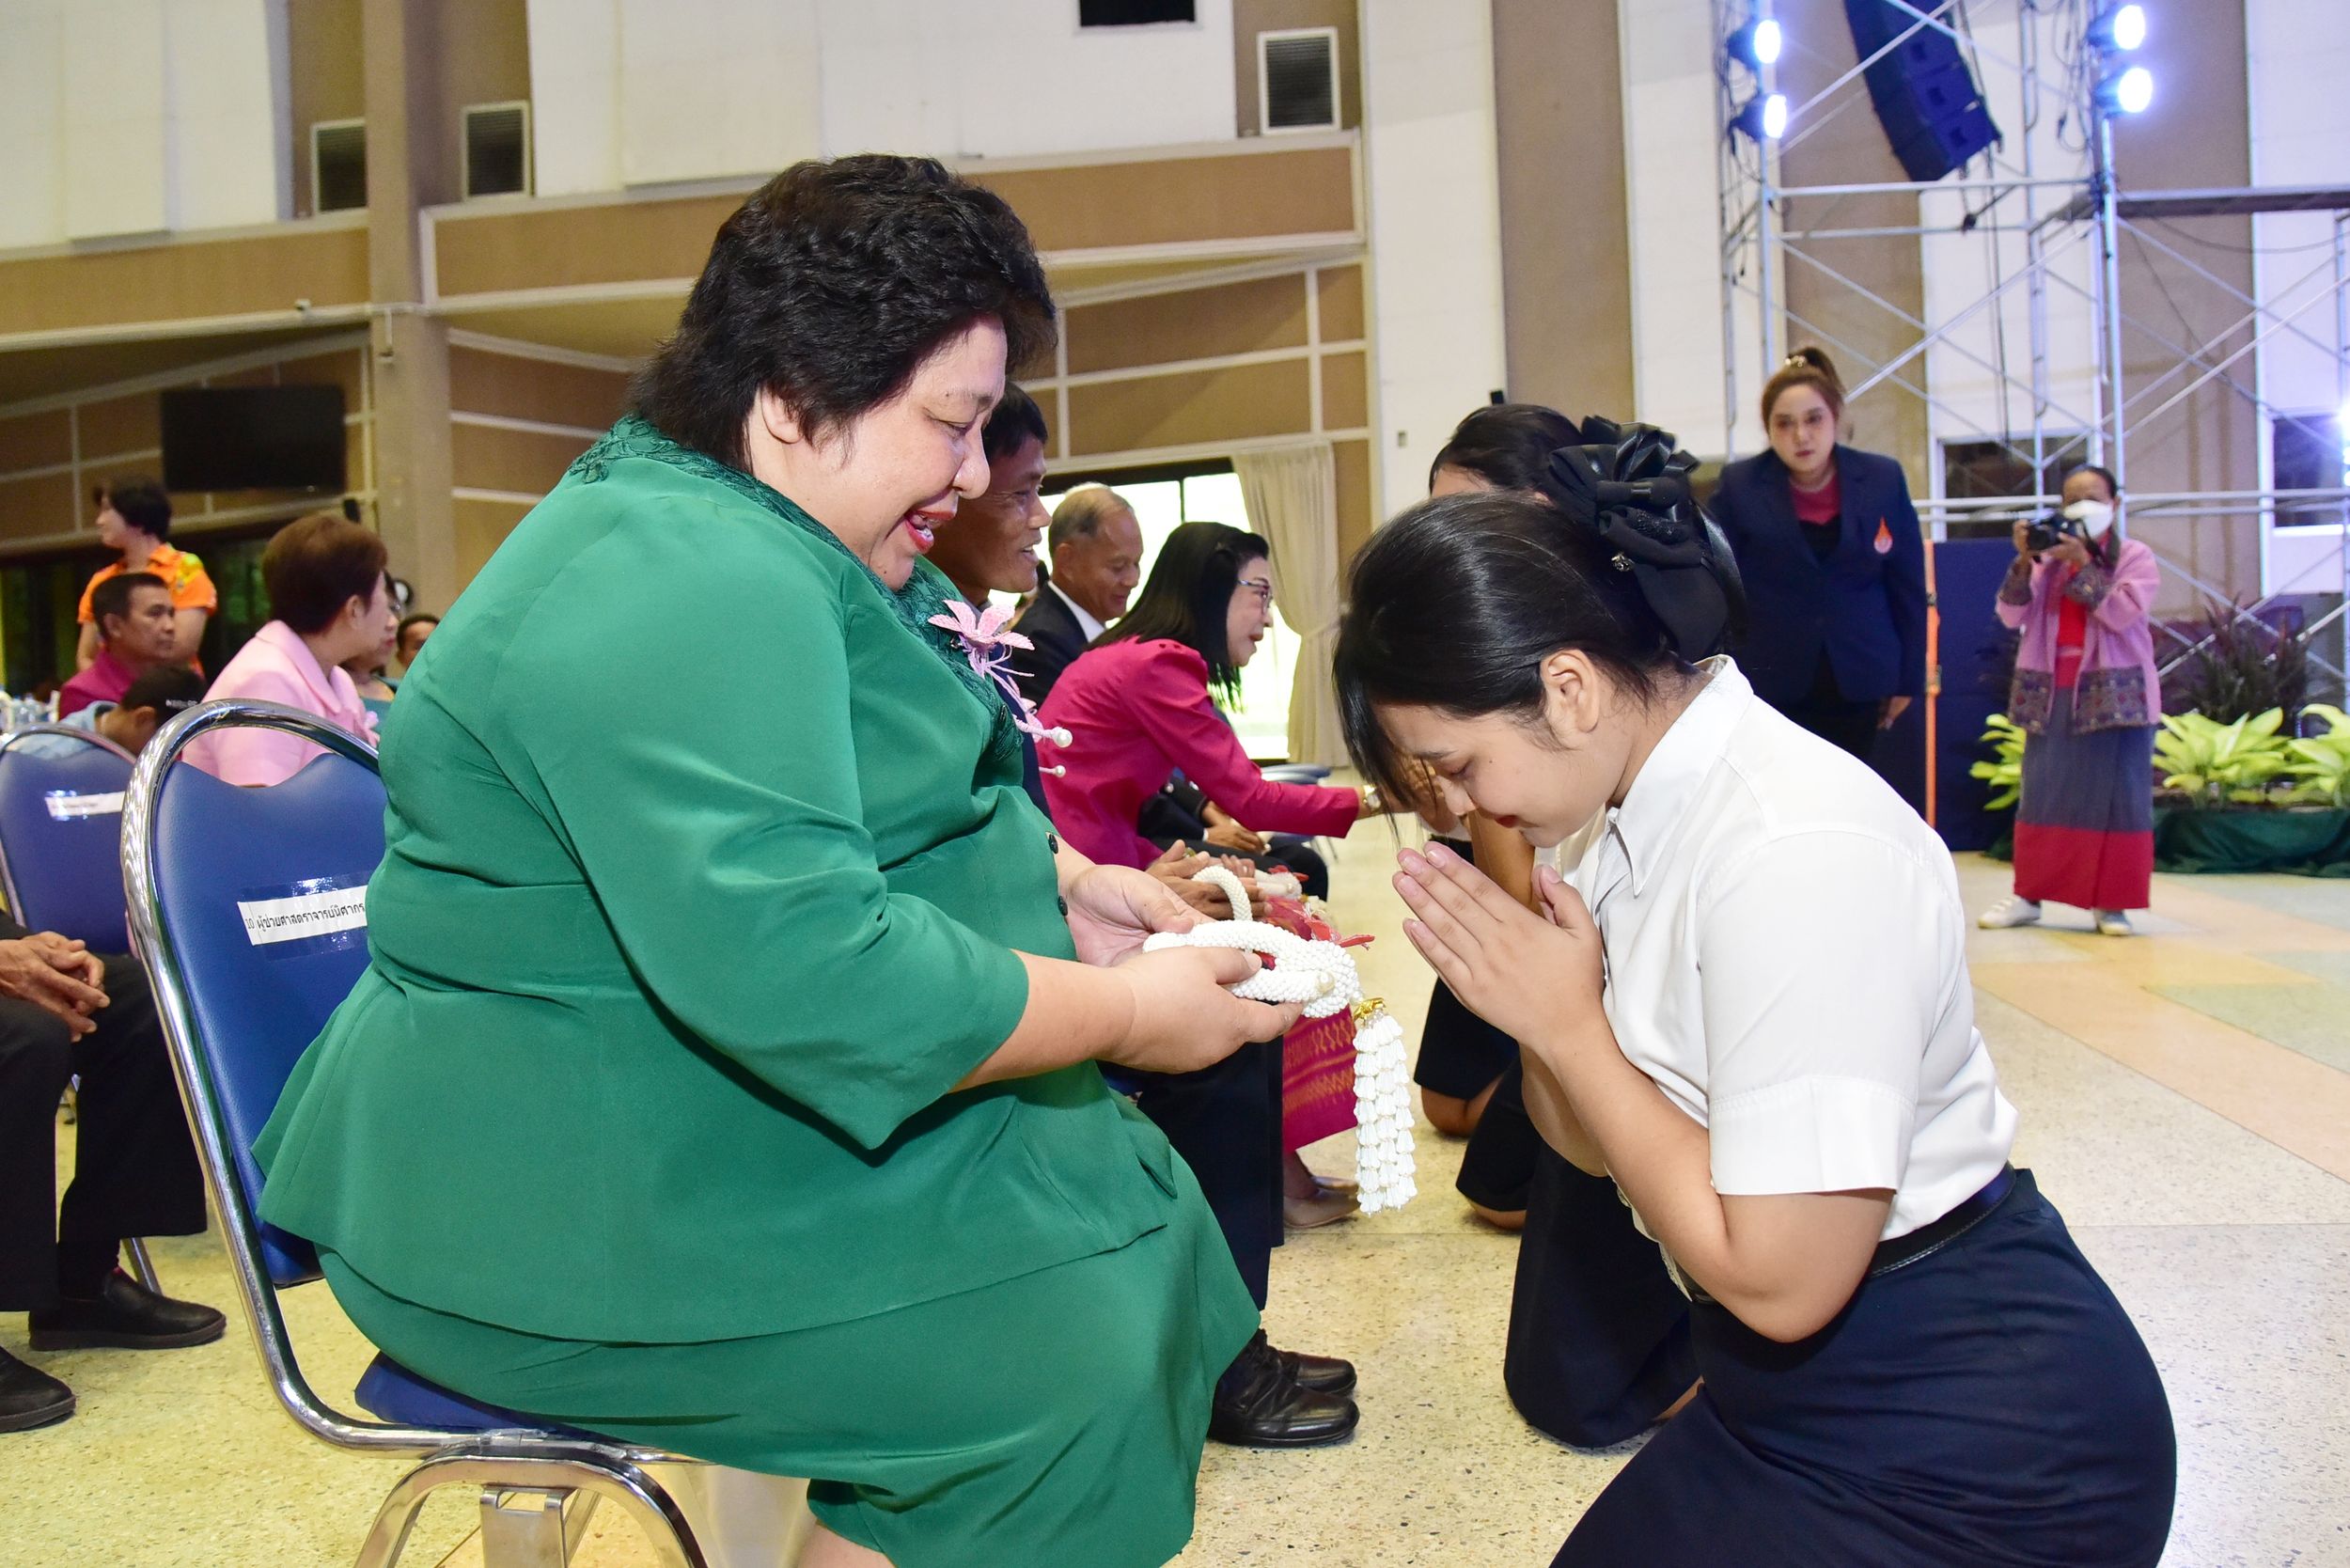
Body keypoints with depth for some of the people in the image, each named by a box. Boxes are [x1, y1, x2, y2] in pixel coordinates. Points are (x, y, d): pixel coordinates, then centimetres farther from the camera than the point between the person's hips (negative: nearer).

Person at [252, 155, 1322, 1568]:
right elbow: (796, 970, -34)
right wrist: (1123, 1012, -22)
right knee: (1071, 1349, -19)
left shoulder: (767, 547, 10)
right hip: (569, 1214, -10)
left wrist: (1065, 885, 4)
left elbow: (865, 819, 22)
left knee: (1137, 1209, 6)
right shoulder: (681, 584, -25)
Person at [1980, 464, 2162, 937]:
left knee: (2113, 796, -1)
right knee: (2042, 793, 5)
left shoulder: (2136, 557, 3)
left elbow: (2124, 614, -13)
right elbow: (2012, 616, 1)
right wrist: (2023, 561, -12)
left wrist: (2083, 565, -17)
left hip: (2114, 696, -3)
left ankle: (2110, 902, 4)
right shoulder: (2048, 558, 11)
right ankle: (2028, 894, 10)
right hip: (2052, 694, 3)